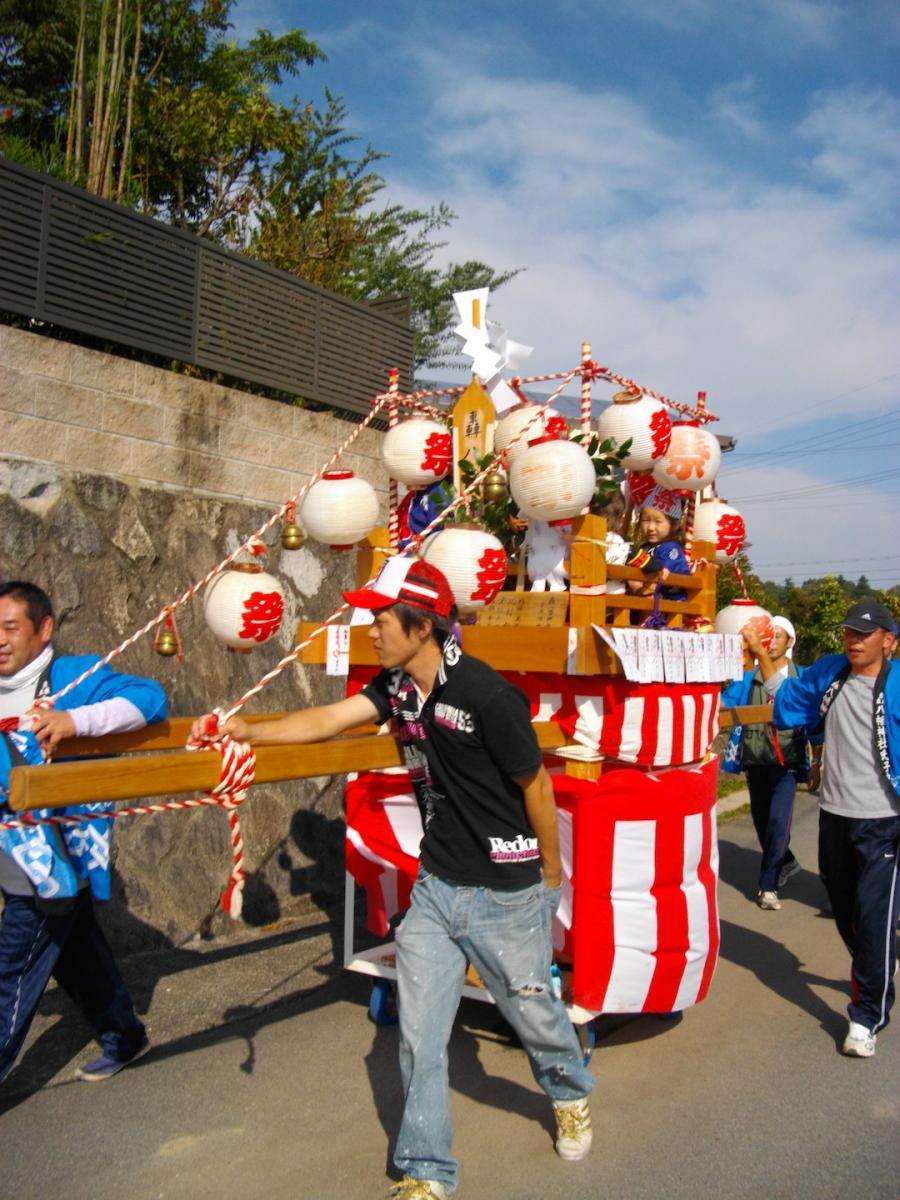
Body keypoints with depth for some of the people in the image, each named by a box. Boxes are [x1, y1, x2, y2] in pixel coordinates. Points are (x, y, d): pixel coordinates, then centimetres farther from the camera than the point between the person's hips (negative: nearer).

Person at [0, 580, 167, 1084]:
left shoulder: (74, 676, -14)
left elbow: (150, 698, -26)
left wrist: (75, 720, -37)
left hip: (56, 861, -7)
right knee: (77, 955, 22)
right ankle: (124, 1037, 41)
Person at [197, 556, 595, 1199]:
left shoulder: (488, 695, -24)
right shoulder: (397, 685, -2)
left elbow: (535, 783, -14)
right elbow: (328, 720, -1)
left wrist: (551, 870, -2)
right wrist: (248, 731, -12)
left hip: (508, 893, -6)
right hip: (436, 886, 6)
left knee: (533, 1009, 16)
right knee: (419, 1035, 9)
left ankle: (571, 1094, 49)